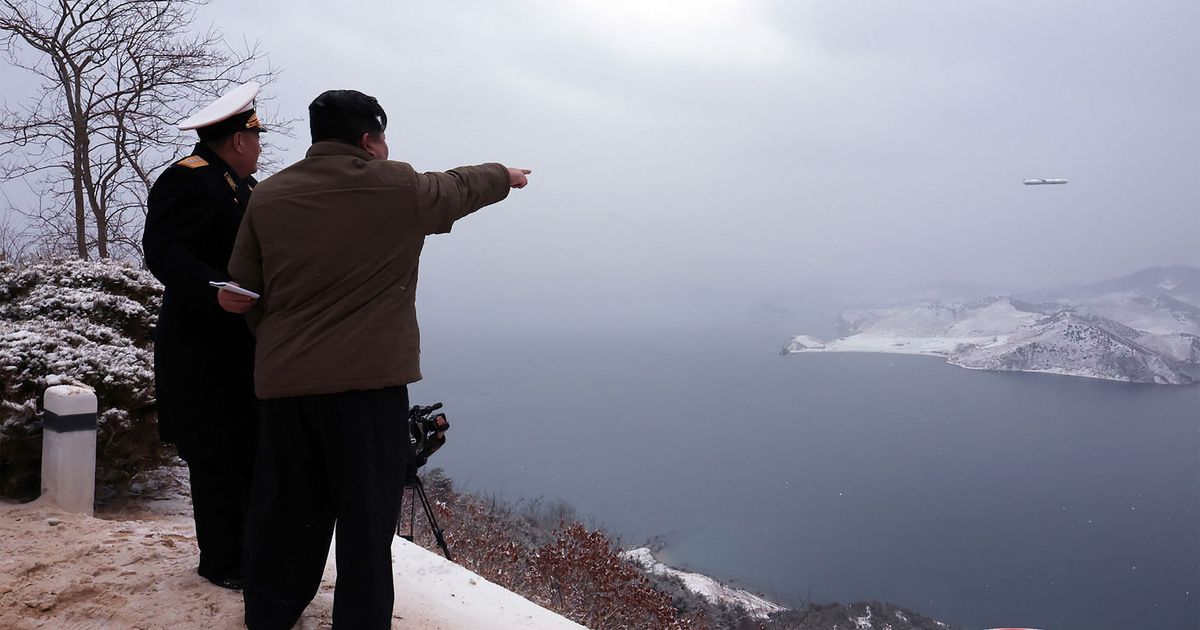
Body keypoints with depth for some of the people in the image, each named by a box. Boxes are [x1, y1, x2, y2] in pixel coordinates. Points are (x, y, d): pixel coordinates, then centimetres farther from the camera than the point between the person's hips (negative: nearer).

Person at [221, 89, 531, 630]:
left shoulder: (268, 196, 6)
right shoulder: (396, 188, -3)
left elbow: (242, 288, 11)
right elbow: (460, 188, 16)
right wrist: (505, 176, 35)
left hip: (282, 381, 5)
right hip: (368, 380, -4)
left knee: (285, 505, 17)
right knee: (367, 513, 4)